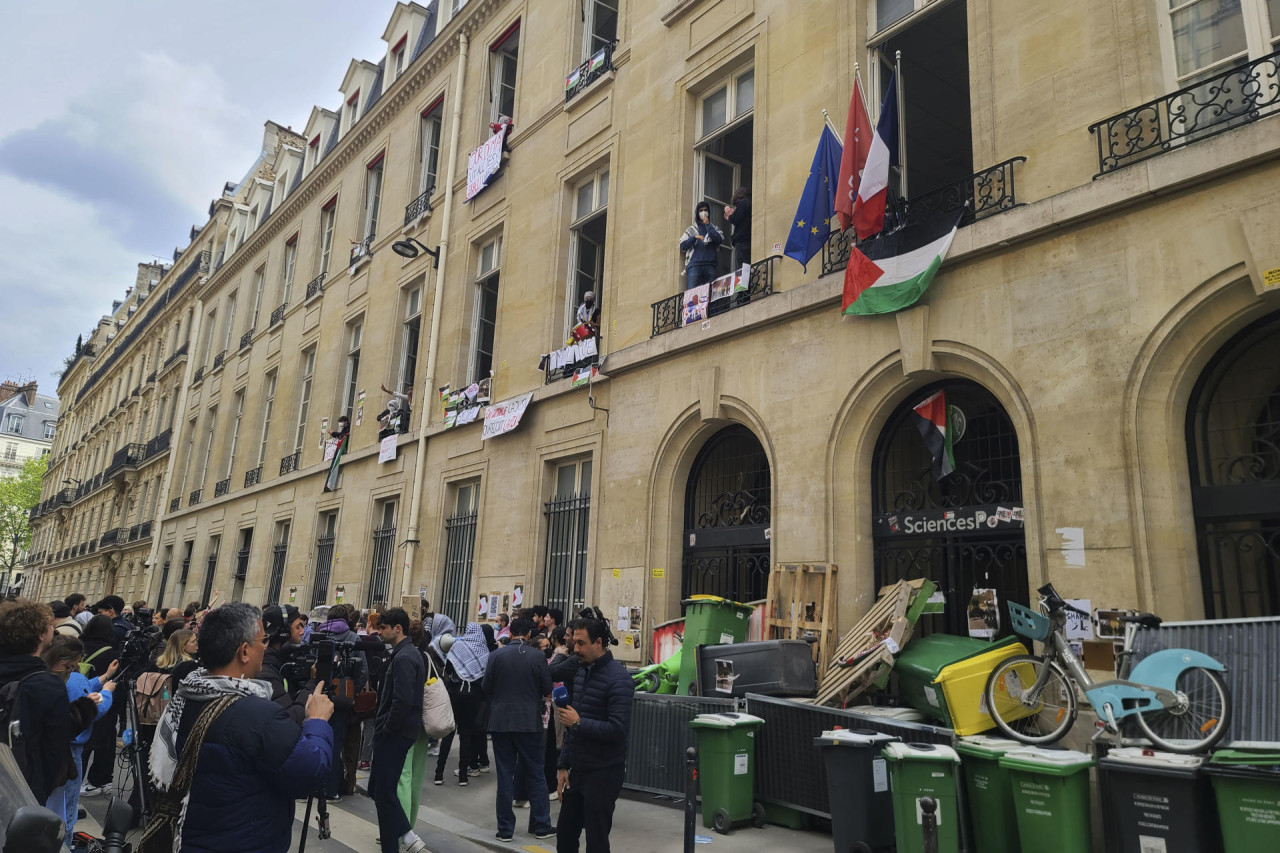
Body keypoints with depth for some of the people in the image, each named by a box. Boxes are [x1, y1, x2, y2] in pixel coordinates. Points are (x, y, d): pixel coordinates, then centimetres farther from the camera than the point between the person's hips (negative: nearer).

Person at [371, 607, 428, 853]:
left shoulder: (403, 658, -20)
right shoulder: (409, 653, 12)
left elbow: (402, 701, -27)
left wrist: (386, 729, -15)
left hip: (394, 732, -10)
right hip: (397, 731, 10)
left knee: (383, 791, -1)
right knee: (379, 788, 17)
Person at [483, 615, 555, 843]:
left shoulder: (496, 655, -7)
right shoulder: (538, 657, -9)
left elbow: (486, 688, -1)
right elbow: (547, 689, -3)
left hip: (501, 721, 1)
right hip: (530, 722, -1)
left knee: (505, 775, 9)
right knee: (535, 775, 11)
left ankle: (505, 829, 14)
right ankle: (541, 826, 16)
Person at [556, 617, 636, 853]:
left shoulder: (618, 678, -16)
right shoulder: (582, 673, 9)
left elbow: (617, 730, -23)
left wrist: (579, 722, -16)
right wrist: (564, 766, 11)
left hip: (604, 774, -8)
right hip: (578, 770, 8)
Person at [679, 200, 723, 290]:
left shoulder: (714, 228, 22)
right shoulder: (691, 229, 20)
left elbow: (720, 240, 1)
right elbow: (682, 246, 8)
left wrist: (708, 225, 2)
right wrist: (694, 237, -6)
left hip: (710, 265, 1)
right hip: (694, 265, -1)